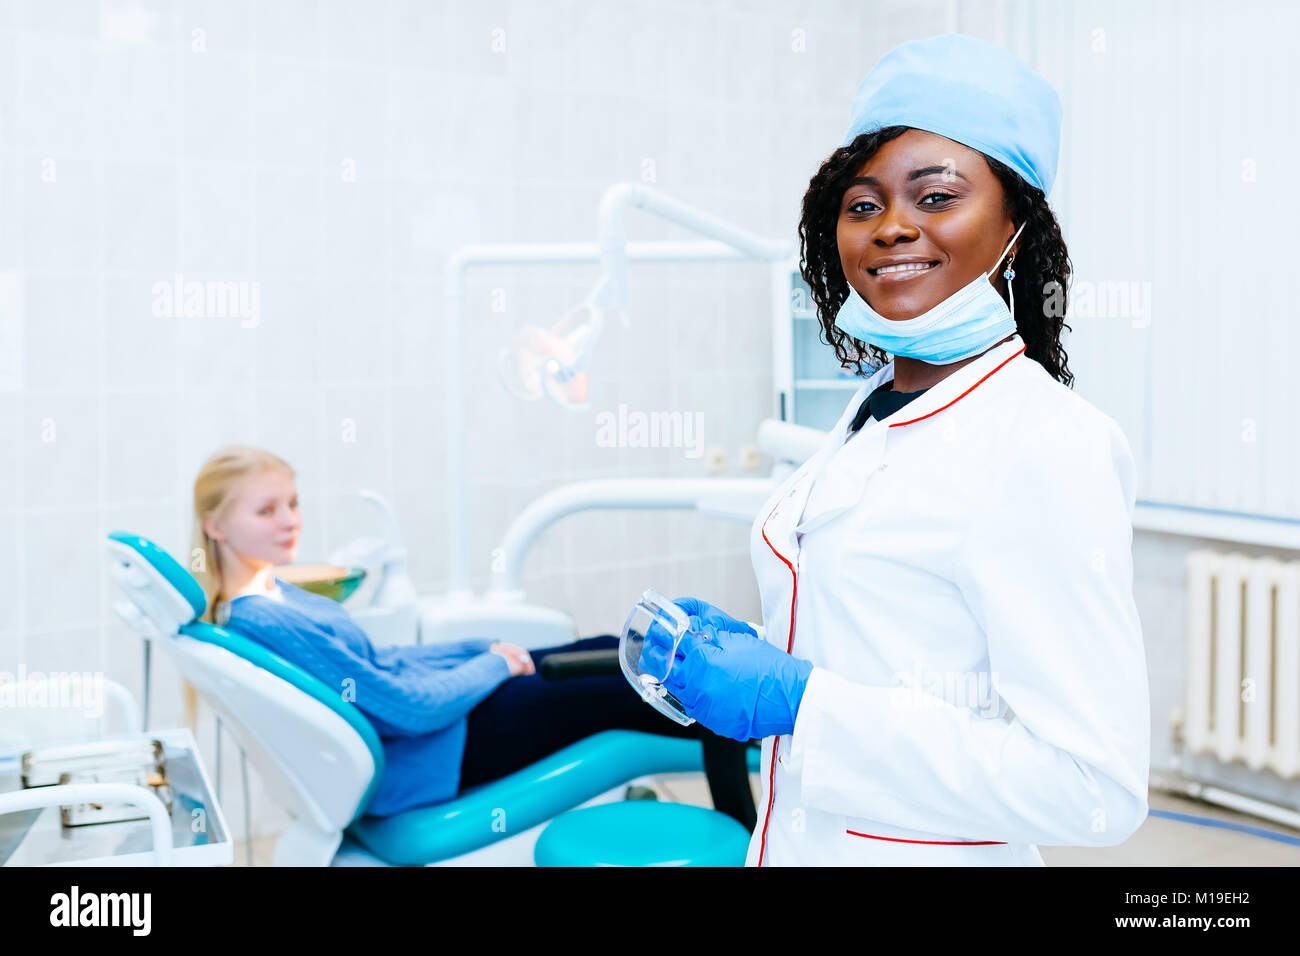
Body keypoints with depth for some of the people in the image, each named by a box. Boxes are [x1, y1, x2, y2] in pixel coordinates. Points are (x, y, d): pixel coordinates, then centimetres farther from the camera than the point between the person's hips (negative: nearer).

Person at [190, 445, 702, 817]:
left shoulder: (270, 593, 2)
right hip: (437, 755, -9)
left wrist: (481, 646, 7)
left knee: (608, 652, 11)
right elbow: (412, 709, -26)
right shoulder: (265, 623, -28)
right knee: (625, 691, 0)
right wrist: (495, 665, -9)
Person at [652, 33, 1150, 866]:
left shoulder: (1046, 446, -19)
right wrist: (739, 650, -2)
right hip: (797, 838, 7)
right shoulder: (874, 409, 5)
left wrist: (797, 700, -23)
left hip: (925, 853, -7)